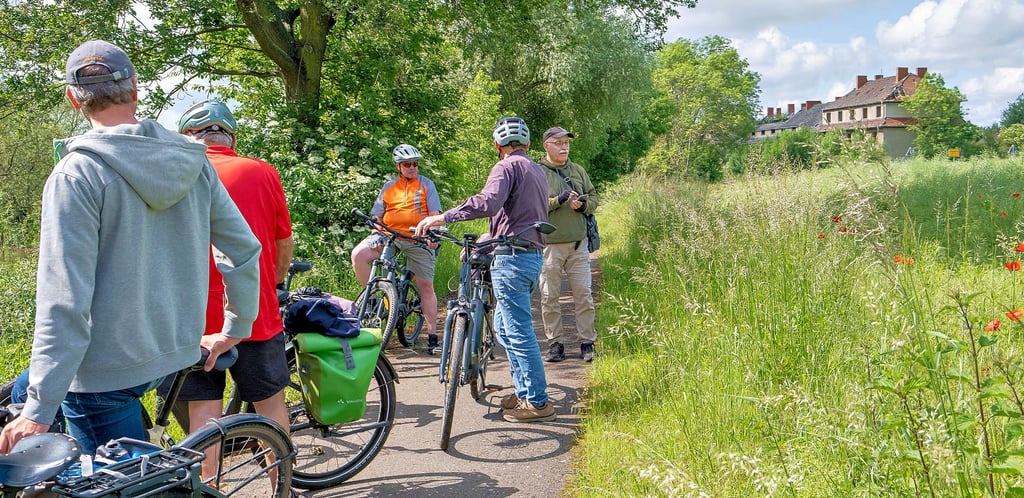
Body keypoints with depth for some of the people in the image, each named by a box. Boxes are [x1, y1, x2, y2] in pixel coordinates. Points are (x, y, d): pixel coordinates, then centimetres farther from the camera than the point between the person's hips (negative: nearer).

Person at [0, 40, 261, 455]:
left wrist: (39, 411, -17)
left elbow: (64, 302, -21)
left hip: (103, 371, -6)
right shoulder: (193, 161, 0)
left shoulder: (77, 174, -17)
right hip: (176, 355, 6)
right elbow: (244, 250, 4)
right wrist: (236, 329, 18)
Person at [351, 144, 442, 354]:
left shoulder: (426, 184, 7)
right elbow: (377, 216, 13)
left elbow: (434, 214, 0)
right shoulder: (389, 186, 12)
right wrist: (375, 235, -4)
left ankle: (432, 338, 6)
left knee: (426, 286, -1)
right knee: (358, 254, -23)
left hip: (418, 239, -2)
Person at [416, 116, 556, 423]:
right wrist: (481, 241, 27)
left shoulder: (507, 167, -8)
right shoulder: (537, 171, 20)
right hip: (533, 256, 9)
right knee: (504, 327, 19)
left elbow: (489, 202, -28)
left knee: (519, 332, -4)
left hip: (512, 258, -9)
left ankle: (537, 403, 1)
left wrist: (442, 217, -28)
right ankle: (524, 392, 24)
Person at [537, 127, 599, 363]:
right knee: (549, 297, 3)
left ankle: (587, 342, 12)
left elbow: (593, 197, 15)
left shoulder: (578, 171, 13)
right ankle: (554, 343, 15)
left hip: (578, 243, 3)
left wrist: (583, 205, -6)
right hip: (549, 244, -3)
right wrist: (560, 200, -19)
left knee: (584, 295, 4)